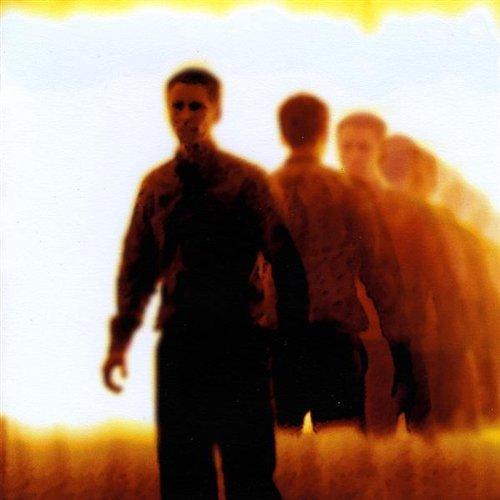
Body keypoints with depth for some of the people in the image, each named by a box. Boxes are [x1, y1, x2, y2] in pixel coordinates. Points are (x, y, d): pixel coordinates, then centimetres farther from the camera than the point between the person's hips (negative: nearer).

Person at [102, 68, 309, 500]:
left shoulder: (246, 179, -1)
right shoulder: (155, 185, 11)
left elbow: (284, 260, -4)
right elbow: (137, 266, 14)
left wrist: (291, 338, -8)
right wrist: (121, 339, 7)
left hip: (238, 341, -4)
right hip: (178, 341, 4)